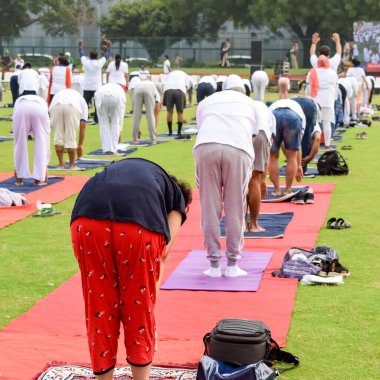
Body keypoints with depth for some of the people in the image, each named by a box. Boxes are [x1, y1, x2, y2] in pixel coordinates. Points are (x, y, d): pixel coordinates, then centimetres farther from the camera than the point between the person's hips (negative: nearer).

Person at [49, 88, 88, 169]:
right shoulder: (82, 101, 37)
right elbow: (82, 126, 30)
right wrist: (80, 145, 36)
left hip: (56, 106, 1)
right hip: (73, 107, -1)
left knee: (58, 137, 15)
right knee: (71, 138, 13)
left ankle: (61, 165, 19)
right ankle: (72, 165, 22)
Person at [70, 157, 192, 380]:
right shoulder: (177, 195, 31)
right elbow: (163, 250, 18)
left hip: (87, 222, 3)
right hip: (139, 226, -3)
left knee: (99, 310, 19)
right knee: (140, 310, 18)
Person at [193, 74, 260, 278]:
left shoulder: (206, 102, 33)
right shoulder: (249, 103, 32)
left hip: (205, 147, 1)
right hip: (238, 149, -1)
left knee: (209, 208, 5)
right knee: (235, 209, 6)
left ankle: (214, 265, 6)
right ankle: (232, 265, 7)